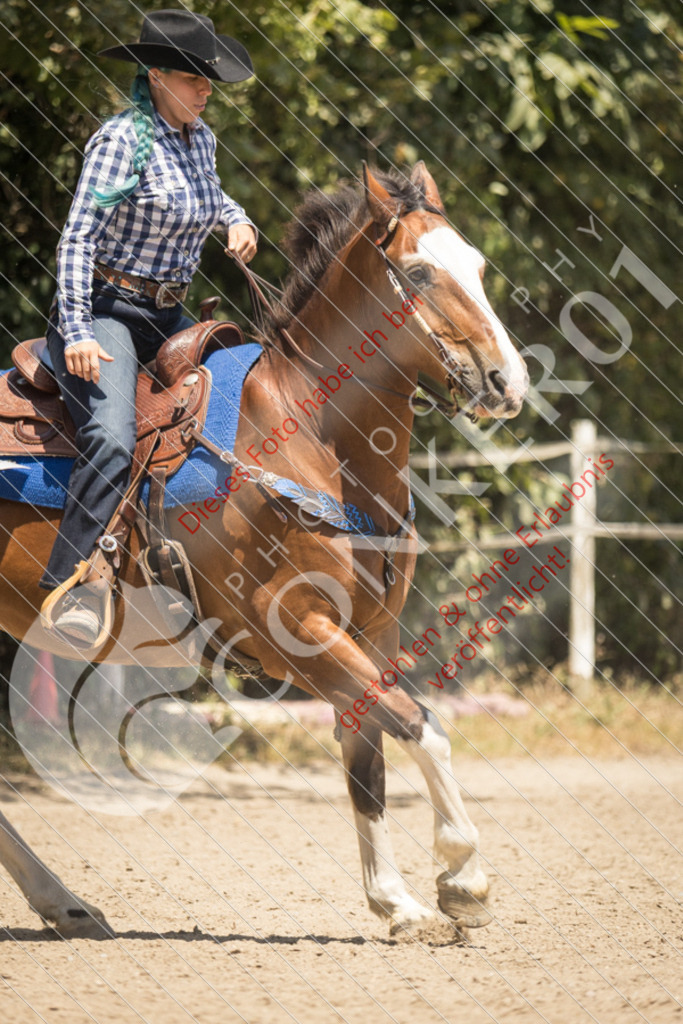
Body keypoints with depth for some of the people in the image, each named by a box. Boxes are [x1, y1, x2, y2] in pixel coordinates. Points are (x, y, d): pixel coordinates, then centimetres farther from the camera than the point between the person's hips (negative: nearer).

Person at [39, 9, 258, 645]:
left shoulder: (199, 138, 10)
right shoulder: (122, 139, -14)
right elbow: (77, 238, -19)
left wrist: (235, 218, 11)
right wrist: (77, 335, -27)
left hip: (167, 316, 9)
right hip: (102, 309, -9)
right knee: (112, 440, -29)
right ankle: (73, 585, -30)